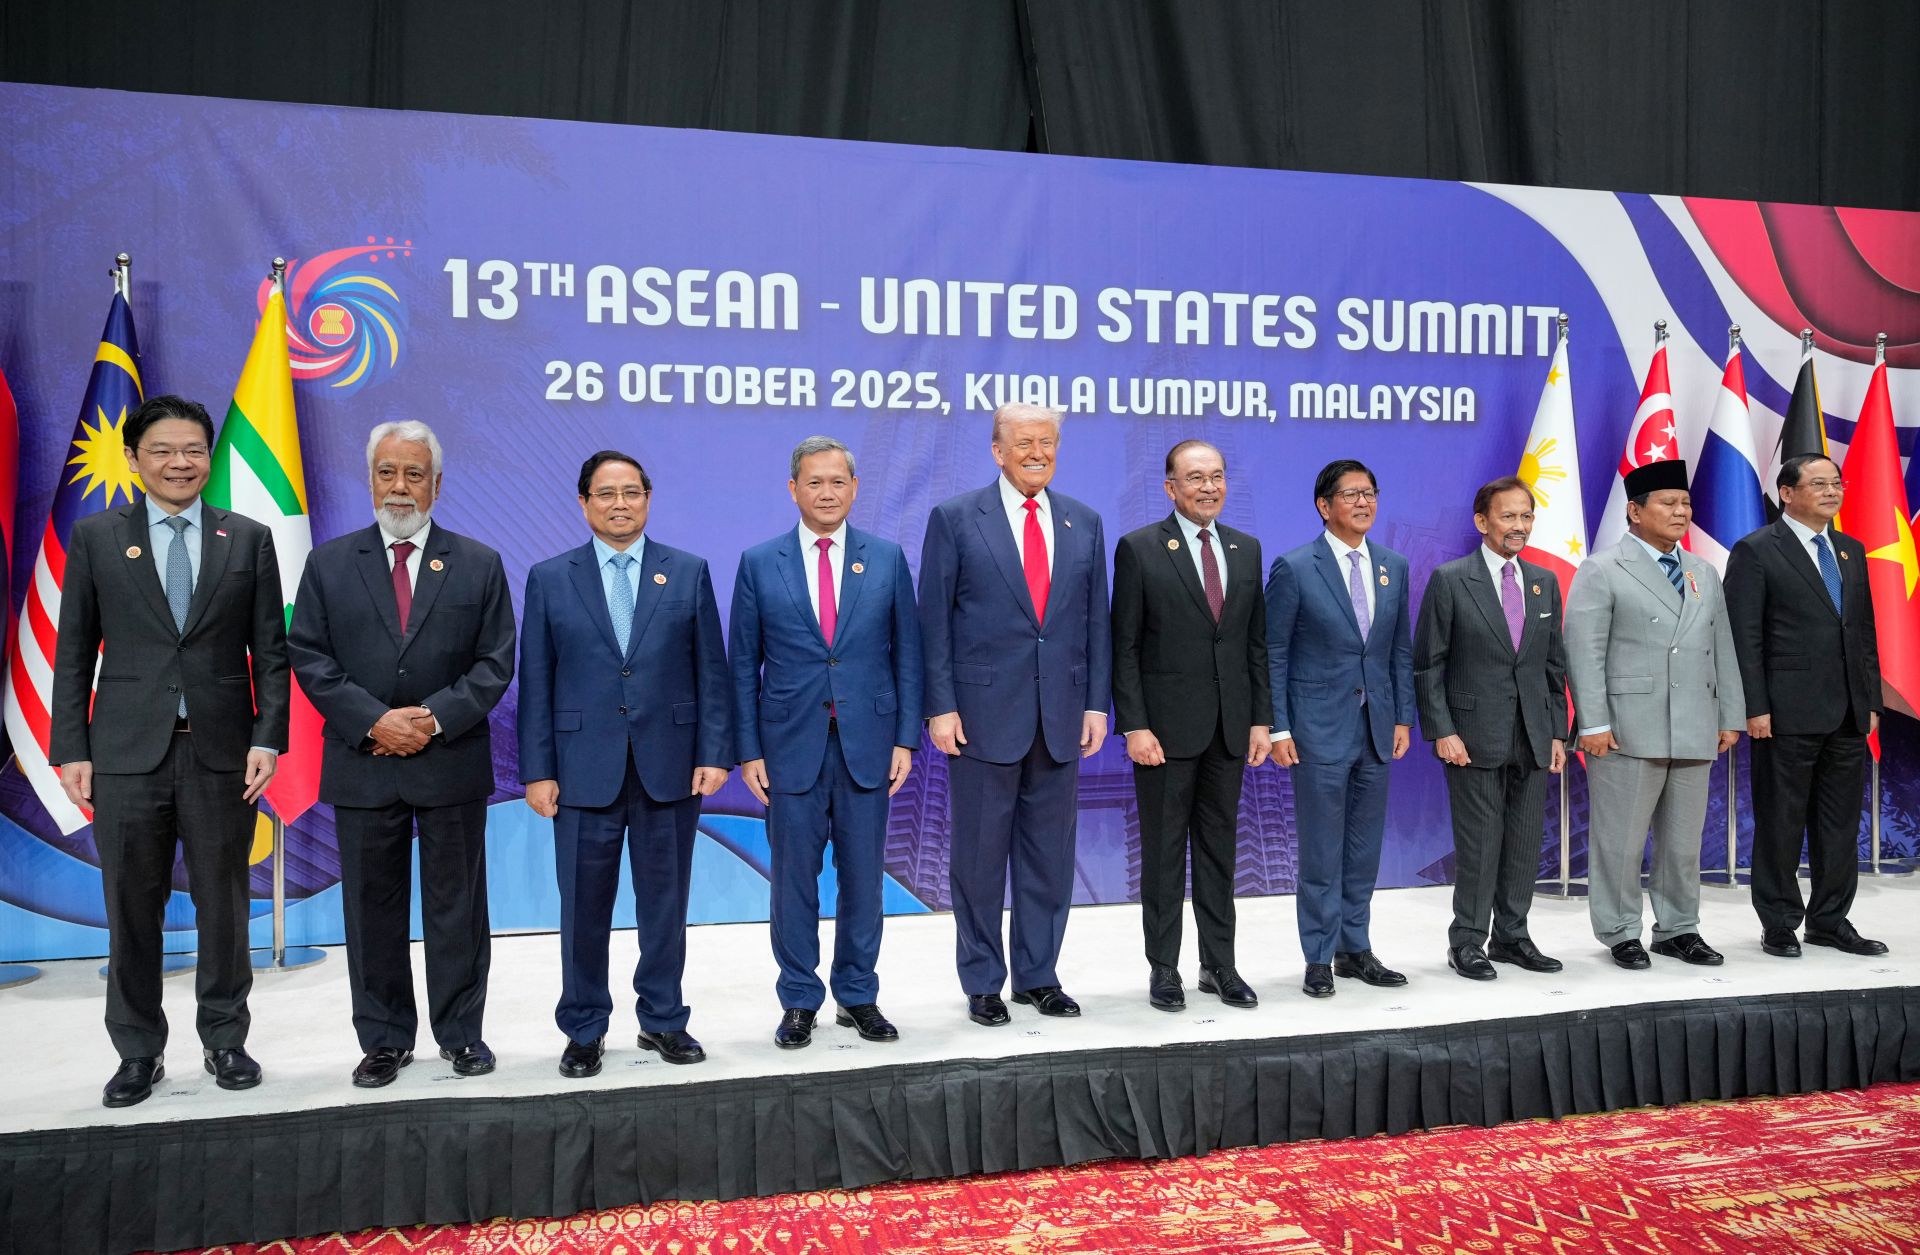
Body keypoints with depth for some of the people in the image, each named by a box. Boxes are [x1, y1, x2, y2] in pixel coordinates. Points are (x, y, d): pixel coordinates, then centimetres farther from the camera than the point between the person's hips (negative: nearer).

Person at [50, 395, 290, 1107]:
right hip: (127, 754, 0)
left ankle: (225, 1041, 23)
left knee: (223, 905, 8)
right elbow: (74, 654, 5)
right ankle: (138, 1053, 22)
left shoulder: (249, 539, 6)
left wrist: (268, 738, -5)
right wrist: (70, 750, -2)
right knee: (132, 911, 7)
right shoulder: (95, 537, 6)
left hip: (221, 754, 0)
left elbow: (270, 652, 4)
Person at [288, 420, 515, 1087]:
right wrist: (372, 721, -12)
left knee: (457, 906, 7)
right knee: (372, 908, 8)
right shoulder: (329, 562, 6)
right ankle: (384, 1039, 20)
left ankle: (461, 1032, 19)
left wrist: (435, 718, -14)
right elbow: (309, 657, 0)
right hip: (362, 767, 1)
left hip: (453, 763, -1)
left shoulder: (479, 565, 4)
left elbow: (495, 661, 0)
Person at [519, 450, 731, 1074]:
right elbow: (535, 682, 3)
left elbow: (711, 670, 4)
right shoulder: (550, 578, 5)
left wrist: (715, 753, -4)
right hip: (585, 768, 0)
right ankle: (584, 1030, 22)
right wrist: (537, 770, -3)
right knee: (583, 906, 7)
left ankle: (663, 1021, 24)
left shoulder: (688, 571, 5)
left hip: (670, 765, 1)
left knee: (665, 900, 10)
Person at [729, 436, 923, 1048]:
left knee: (863, 875, 8)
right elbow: (744, 666, 3)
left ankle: (858, 996, 23)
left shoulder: (887, 558, 4)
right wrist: (748, 750, -2)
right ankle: (799, 1001, 20)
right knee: (794, 877, 6)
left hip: (868, 743, 1)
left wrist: (905, 738, -1)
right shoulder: (759, 563, 2)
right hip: (792, 745, -1)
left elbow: (906, 654, 5)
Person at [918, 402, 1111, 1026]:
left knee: (1050, 853, 11)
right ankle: (982, 982, 19)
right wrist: (940, 706, -9)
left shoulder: (1084, 523, 9)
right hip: (984, 712, -3)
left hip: (1060, 715, 4)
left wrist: (1097, 703, 4)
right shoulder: (954, 519, -2)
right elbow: (934, 620, -3)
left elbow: (1095, 619, 10)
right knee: (980, 854, 6)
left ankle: (1039, 975, 25)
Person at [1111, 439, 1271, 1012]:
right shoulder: (1139, 549, -4)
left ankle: (1219, 965, 21)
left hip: (1229, 727, 5)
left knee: (1219, 847, 12)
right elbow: (1124, 647, -7)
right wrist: (1134, 726, -13)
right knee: (1163, 849, 4)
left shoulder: (1246, 549, 10)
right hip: (1166, 726, -4)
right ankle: (1163, 968, 15)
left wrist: (1262, 718, 5)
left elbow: (1256, 642, 12)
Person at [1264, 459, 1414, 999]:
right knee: (1321, 851, 1)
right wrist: (1278, 728, -10)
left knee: (1364, 848, 12)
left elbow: (1401, 650, 14)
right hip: (1320, 728, -5)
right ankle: (1319, 959, 11)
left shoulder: (1393, 567, 9)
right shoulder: (1294, 568, -6)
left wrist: (1403, 717, 8)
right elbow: (1273, 653, -6)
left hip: (1377, 729, 5)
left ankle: (1355, 949, 24)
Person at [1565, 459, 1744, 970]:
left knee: (1684, 840, 13)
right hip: (1627, 731, -6)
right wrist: (1593, 723, -15)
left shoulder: (1704, 575, 17)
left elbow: (1723, 650, 17)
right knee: (1620, 840, 0)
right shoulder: (1602, 572, -3)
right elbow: (1584, 652, -9)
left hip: (1695, 732, 6)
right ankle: (1620, 933, 12)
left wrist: (1730, 716, 10)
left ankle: (1677, 929, 26)